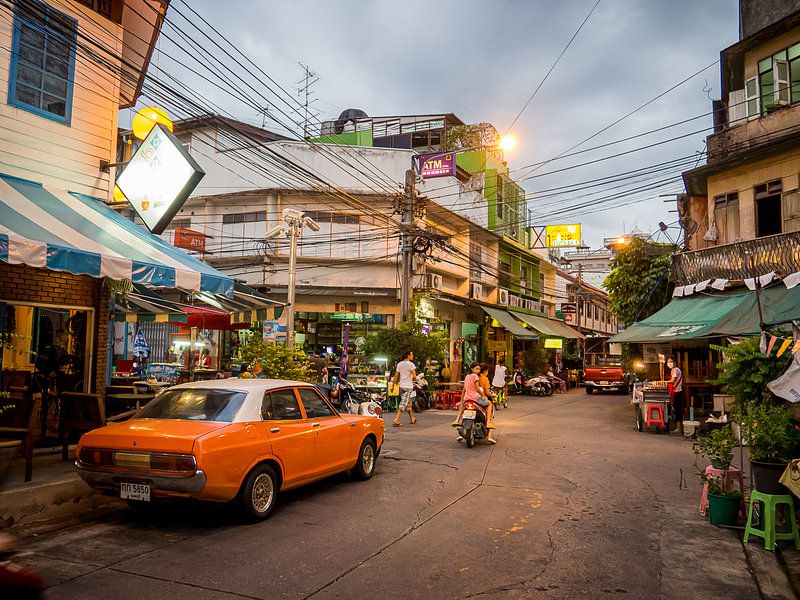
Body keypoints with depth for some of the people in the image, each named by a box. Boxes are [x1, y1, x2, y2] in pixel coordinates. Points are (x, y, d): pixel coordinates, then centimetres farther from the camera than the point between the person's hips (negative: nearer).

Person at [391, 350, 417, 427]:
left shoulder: (399, 364, 9)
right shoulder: (411, 364, -10)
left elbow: (396, 376, 8)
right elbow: (414, 376, -15)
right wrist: (412, 379, 8)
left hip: (401, 386, 7)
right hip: (408, 386, -7)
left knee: (409, 403, 19)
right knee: (403, 404, -7)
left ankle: (412, 419, 30)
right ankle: (396, 420, -13)